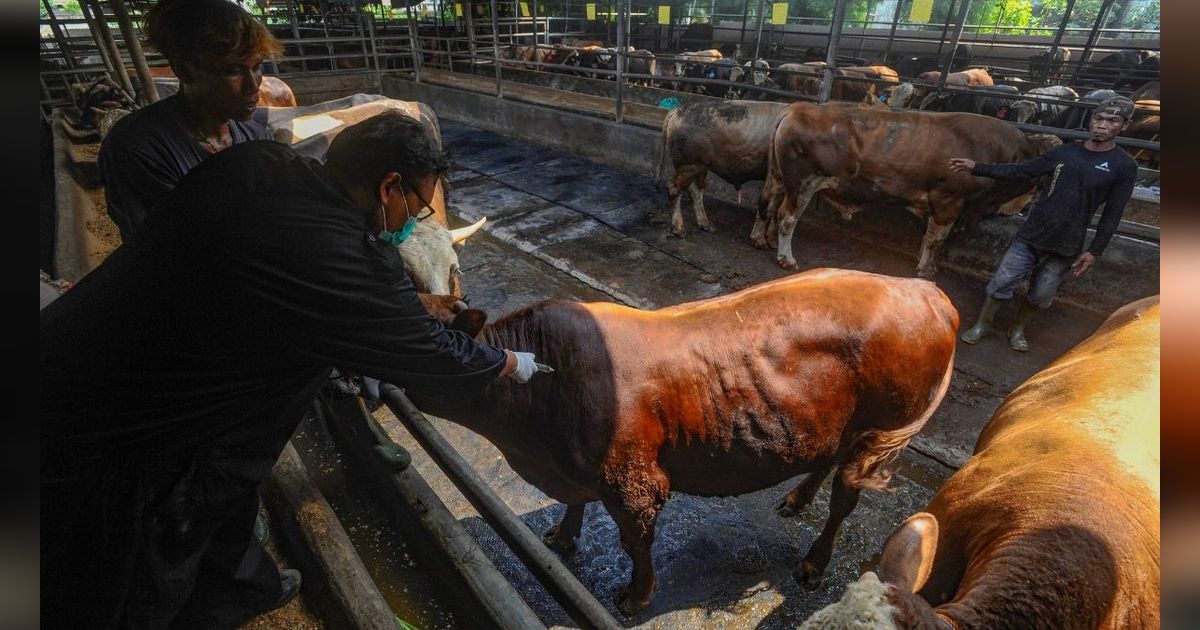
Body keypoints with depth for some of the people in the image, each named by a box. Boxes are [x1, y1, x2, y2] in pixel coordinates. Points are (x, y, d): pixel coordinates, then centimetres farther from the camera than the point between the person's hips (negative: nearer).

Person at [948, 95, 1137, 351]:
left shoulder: (1124, 166, -4)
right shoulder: (1064, 152, 2)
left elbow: (1112, 215, -3)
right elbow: (1020, 171, 4)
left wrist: (1095, 251, -6)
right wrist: (976, 167, -3)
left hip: (1065, 246, -1)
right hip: (1031, 234, 1)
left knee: (1040, 296, 9)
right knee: (1002, 282, 0)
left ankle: (1017, 330, 32)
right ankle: (981, 325, 17)